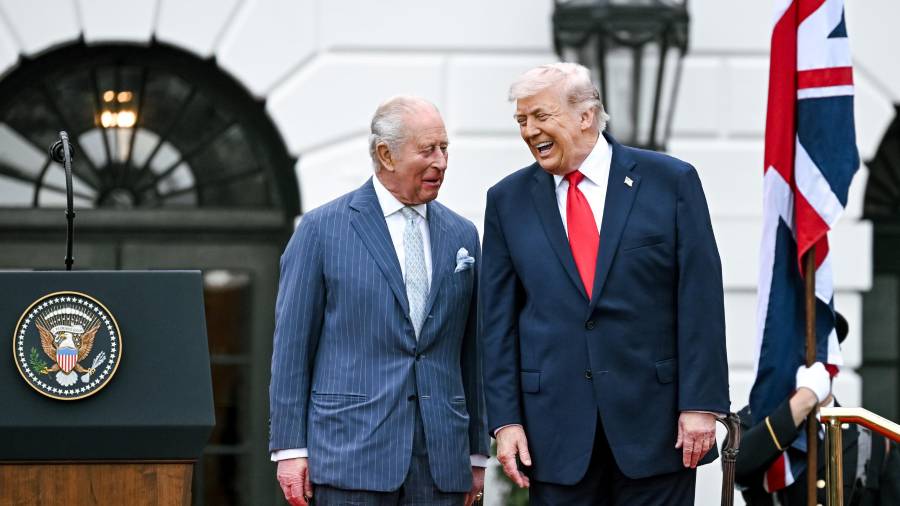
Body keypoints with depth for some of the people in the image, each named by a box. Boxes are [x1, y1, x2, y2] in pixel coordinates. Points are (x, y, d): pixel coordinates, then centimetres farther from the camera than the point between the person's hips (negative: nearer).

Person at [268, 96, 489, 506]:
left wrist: (477, 452, 14)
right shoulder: (322, 228, 1)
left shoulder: (461, 235, 13)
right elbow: (292, 344, 0)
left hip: (442, 455, 4)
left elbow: (470, 351, 15)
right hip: (352, 452, -4)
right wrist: (290, 448, -5)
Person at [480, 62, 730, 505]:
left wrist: (701, 403, -9)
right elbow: (499, 319, 6)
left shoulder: (670, 181, 0)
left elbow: (700, 302, -3)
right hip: (556, 428, 2)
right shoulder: (508, 200, 7)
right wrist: (505, 420, -1)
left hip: (655, 419, -2)